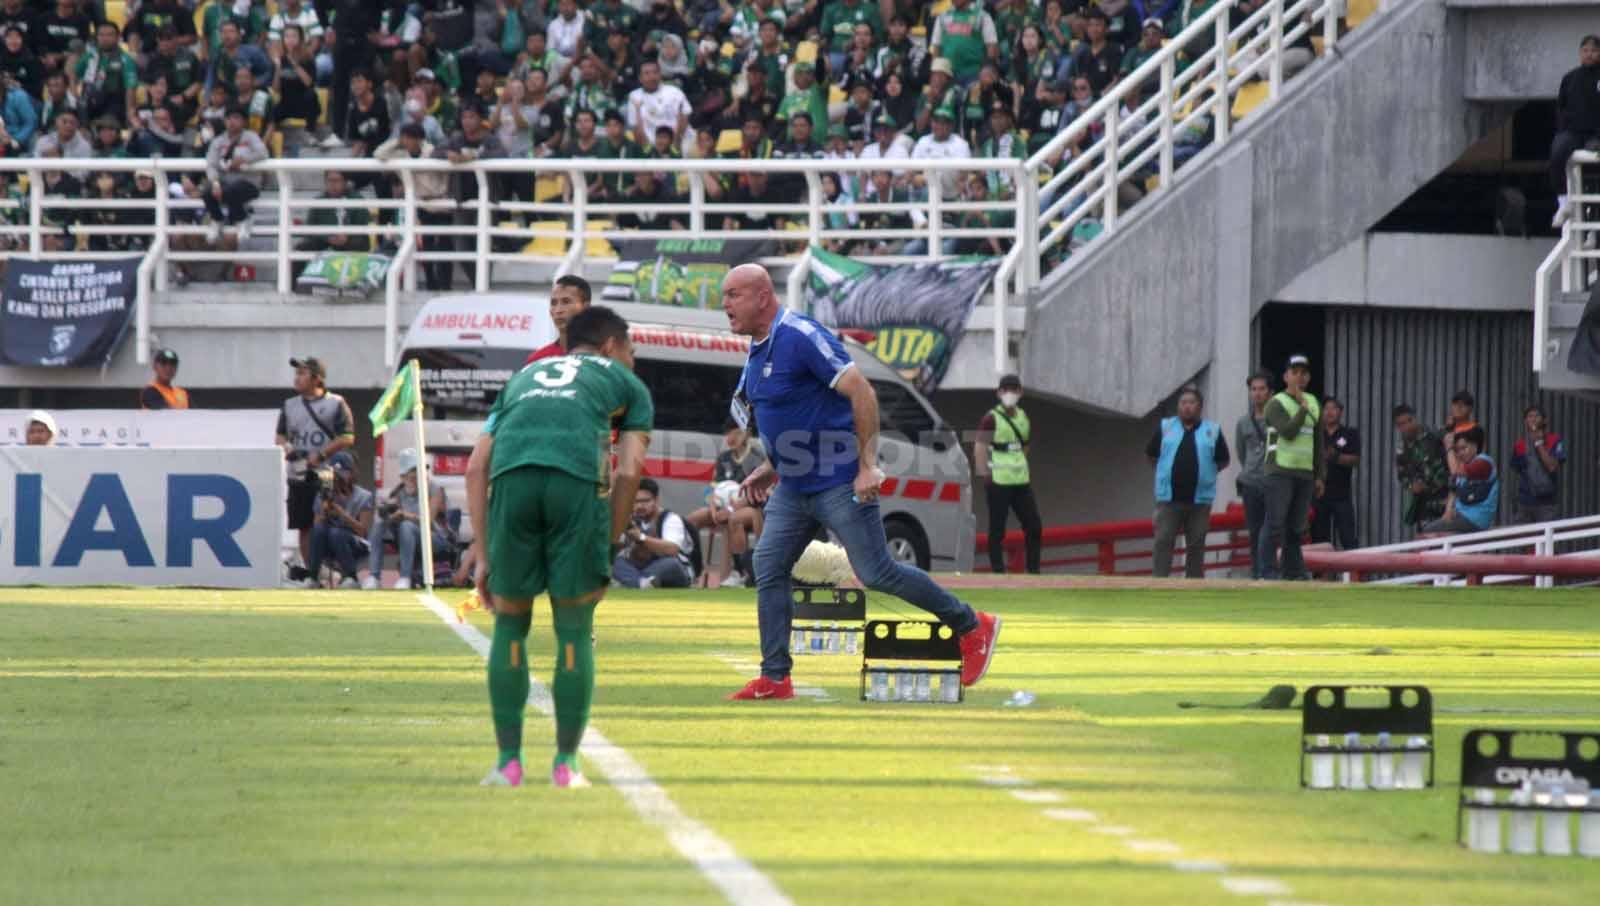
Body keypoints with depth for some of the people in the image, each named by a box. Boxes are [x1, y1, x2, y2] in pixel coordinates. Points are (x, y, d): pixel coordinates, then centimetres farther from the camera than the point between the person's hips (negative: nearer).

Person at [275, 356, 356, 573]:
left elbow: (347, 439, -5)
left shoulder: (335, 404, 0)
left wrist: (321, 455, -15)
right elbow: (281, 435, 18)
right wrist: (284, 446, -6)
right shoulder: (290, 405, 14)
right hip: (298, 475, 5)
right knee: (304, 526, 4)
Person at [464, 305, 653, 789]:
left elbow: (477, 466, 24)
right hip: (579, 477, -2)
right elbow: (629, 470, 13)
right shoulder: (625, 383, 27)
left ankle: (509, 761, 12)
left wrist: (483, 556, 22)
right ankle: (566, 763, 11)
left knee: (510, 625, 14)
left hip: (512, 477, 2)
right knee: (574, 630, 10)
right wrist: (608, 549, 17)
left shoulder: (523, 377, 35)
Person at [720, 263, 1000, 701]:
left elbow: (862, 393, -21)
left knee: (876, 573, -6)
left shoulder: (801, 336, -19)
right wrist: (772, 469, 15)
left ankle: (972, 627, 9)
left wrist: (868, 466, -23)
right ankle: (775, 678, 6)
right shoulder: (757, 351, 10)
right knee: (768, 569, 2)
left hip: (839, 484, -9)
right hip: (793, 487, 9)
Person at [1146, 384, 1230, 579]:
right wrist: (1167, 473, 8)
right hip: (1168, 498, 0)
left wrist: (1206, 474, 5)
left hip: (1200, 499, 0)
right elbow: (1151, 454, 15)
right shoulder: (1165, 427, 8)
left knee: (1196, 545, 5)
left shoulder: (1213, 431, 5)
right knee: (1163, 541, -8)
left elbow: (1223, 461, 11)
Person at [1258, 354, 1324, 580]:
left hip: (1305, 474, 6)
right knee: (1275, 523, -10)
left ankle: (1293, 570, 8)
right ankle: (1269, 571, -12)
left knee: (1296, 527, 6)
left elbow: (1318, 443, 20)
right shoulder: (1276, 404, -2)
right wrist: (1303, 408, -11)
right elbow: (1288, 432, -18)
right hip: (1280, 472, -6)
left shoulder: (1314, 404, 17)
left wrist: (1319, 476, 16)